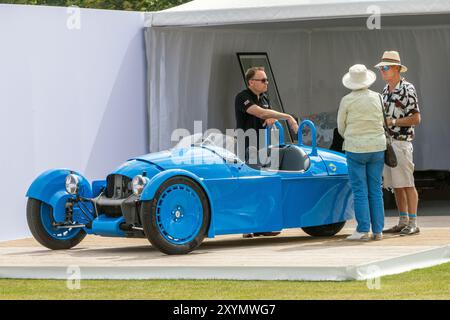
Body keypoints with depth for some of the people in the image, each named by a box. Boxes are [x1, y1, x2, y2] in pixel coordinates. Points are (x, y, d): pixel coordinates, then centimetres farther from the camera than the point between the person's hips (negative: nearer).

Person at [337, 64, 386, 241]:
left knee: (360, 191, 0)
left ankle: (363, 230, -4)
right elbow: (381, 121, 9)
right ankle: (377, 230, 6)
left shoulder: (347, 100, -7)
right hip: (377, 146, 3)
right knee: (376, 190, 7)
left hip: (355, 148, -3)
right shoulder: (377, 98, 1)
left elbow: (341, 127, 3)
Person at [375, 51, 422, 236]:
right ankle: (403, 222, 14)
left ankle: (413, 224, -5)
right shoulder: (386, 90, 15)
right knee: (396, 185, 9)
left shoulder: (407, 89, -10)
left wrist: (393, 121, -17)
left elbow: (416, 119, -13)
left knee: (407, 183, -7)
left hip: (401, 142, -8)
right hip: (387, 142, 8)